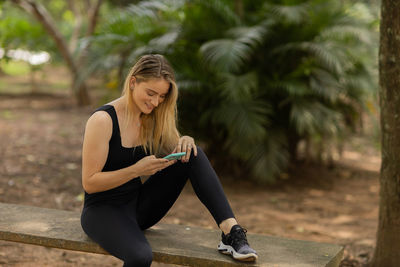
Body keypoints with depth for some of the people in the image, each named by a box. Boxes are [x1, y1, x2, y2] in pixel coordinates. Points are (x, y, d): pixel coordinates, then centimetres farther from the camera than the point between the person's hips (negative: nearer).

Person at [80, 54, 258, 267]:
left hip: (139, 205, 6)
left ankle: (231, 231, -23)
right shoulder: (103, 120, -18)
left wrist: (185, 142, -16)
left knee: (192, 154, -14)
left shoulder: (151, 118, 2)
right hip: (103, 210, -6)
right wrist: (136, 170, -29)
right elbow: (89, 182, -18)